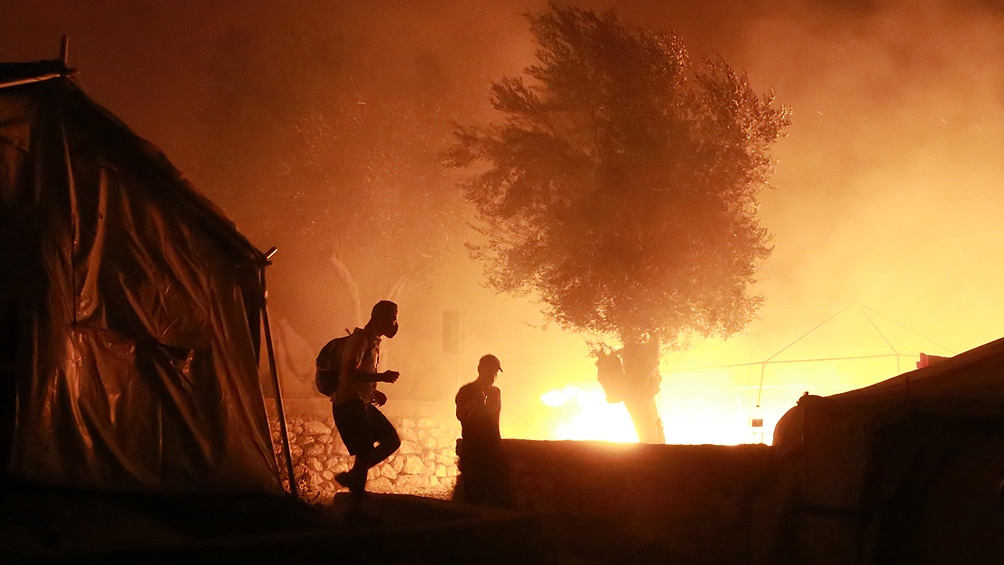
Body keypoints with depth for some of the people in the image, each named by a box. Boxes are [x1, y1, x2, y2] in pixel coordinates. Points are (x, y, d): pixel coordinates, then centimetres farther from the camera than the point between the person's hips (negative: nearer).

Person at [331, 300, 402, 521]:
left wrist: (374, 392, 10)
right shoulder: (360, 339, -14)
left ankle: (351, 476, 13)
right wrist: (381, 377, -21)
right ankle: (355, 508, -1)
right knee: (365, 453, -9)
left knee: (392, 440, 8)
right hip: (349, 403, -10)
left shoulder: (373, 342, 16)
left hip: (363, 403, 10)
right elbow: (350, 373, -25)